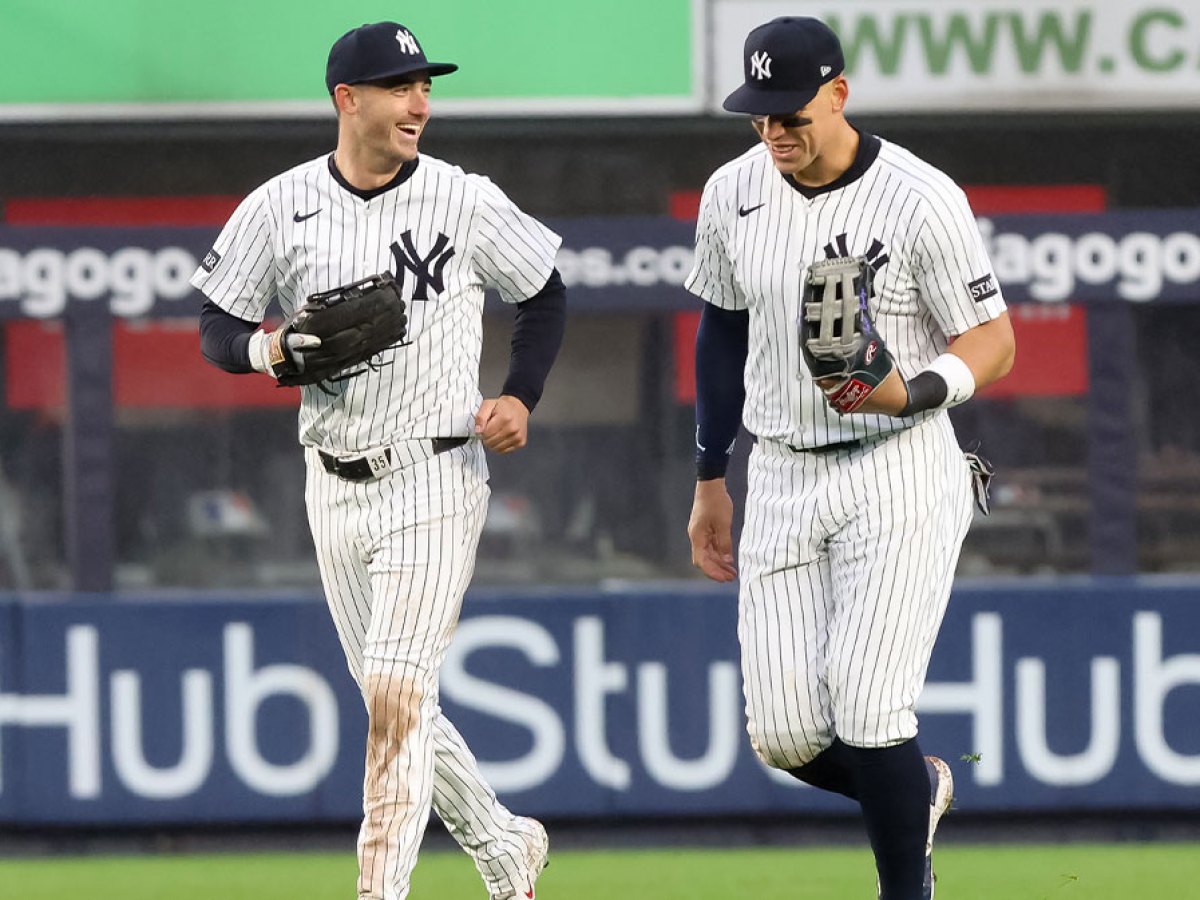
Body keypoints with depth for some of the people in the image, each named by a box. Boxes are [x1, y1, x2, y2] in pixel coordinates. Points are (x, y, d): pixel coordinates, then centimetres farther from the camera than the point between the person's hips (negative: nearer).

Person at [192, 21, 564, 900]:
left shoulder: (465, 202, -7)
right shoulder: (280, 208, -2)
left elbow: (546, 296, 8)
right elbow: (216, 331, 4)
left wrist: (520, 399, -6)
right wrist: (270, 351, -17)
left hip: (435, 479, -4)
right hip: (335, 488, 4)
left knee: (396, 695, -13)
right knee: (392, 700, 12)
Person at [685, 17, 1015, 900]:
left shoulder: (921, 199, -14)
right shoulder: (733, 193, 2)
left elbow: (993, 342, -10)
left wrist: (911, 393, -29)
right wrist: (711, 479, 18)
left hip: (900, 473, -5)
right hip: (782, 481, 5)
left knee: (866, 700, -16)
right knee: (785, 733, -2)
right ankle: (917, 790, 29)